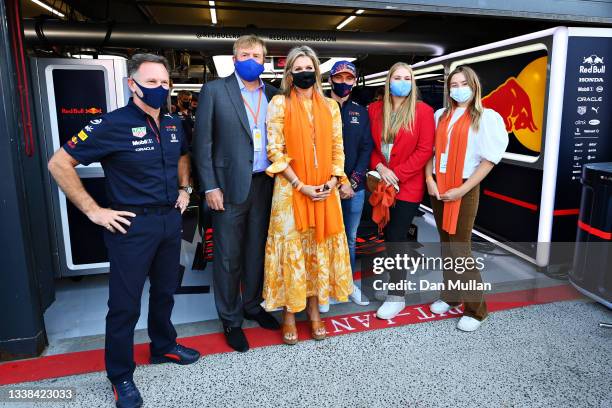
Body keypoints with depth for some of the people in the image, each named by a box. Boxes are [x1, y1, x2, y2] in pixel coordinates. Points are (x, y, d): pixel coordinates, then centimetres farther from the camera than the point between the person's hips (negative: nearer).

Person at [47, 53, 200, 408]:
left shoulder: (174, 124, 4)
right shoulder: (113, 125, -15)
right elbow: (60, 164, -12)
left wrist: (184, 189, 13)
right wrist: (94, 211, -14)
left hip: (171, 219, 6)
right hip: (133, 224, -6)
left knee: (165, 291, 21)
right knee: (125, 303, 6)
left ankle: (164, 346, 43)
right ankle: (121, 375, 25)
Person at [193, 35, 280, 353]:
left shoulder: (272, 95, 10)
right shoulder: (214, 91, -1)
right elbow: (202, 142, -4)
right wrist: (210, 186, -9)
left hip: (264, 184, 4)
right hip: (230, 185, -3)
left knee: (257, 250, 14)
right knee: (228, 256, 5)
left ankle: (252, 305, 33)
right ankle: (231, 319, 22)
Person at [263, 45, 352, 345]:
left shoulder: (330, 106, 11)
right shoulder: (280, 104, 0)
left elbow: (337, 148, 10)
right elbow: (275, 151, -7)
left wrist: (333, 180, -7)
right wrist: (301, 185, -13)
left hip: (325, 190, 4)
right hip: (291, 189, -3)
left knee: (320, 248, 9)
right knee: (292, 249, 2)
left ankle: (314, 310, 24)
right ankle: (289, 314, 17)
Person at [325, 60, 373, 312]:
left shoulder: (361, 112, 10)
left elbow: (366, 148, 5)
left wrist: (353, 181, -7)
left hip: (355, 187, 4)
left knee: (350, 238, 13)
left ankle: (348, 283, 28)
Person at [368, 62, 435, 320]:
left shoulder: (423, 111, -4)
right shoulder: (375, 109, 7)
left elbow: (425, 150, -9)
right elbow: (370, 145, 8)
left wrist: (397, 174, -14)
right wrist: (380, 167, -9)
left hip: (408, 185, -4)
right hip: (382, 183, 4)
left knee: (395, 238, -5)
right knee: (391, 236, 11)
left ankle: (397, 296, 8)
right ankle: (398, 278, 31)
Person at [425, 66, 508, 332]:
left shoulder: (486, 117, -4)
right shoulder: (441, 115, 11)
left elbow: (489, 159, -9)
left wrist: (462, 190, -14)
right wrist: (430, 179, -3)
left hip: (464, 190, -5)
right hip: (438, 188, 5)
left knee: (460, 249, -4)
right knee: (446, 245, 10)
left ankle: (476, 308, 9)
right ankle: (450, 296, 24)